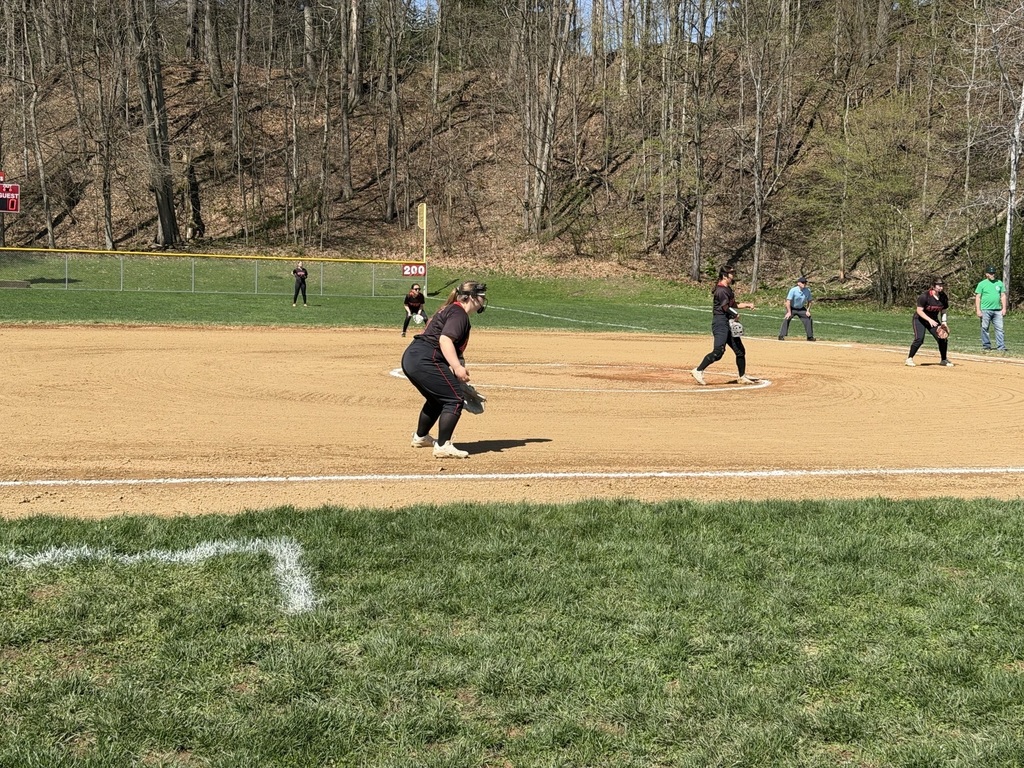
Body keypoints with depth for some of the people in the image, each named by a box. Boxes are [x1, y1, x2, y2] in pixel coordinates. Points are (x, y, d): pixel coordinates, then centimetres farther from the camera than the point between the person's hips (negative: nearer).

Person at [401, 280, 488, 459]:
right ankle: (443, 447, -12)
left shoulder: (449, 310, 23)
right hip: (425, 360, -11)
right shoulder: (459, 313, -8)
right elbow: (445, 340, -23)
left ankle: (420, 437, 45)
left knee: (438, 398, 28)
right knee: (454, 399, -9)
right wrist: (457, 367, -31)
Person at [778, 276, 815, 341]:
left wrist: (808, 310, -5)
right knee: (786, 319, -22)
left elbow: (809, 301, 5)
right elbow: (788, 301, -23)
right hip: (792, 308, -4)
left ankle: (810, 337, 12)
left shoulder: (808, 290, -9)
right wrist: (789, 312, -26)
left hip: (801, 309, 4)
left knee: (809, 320, -1)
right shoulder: (793, 290, -22)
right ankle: (781, 336, -20)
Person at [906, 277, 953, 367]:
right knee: (919, 339, -23)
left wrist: (944, 323, -9)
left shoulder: (943, 297, -6)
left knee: (943, 339, -2)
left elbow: (943, 312, 4)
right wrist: (929, 320, -30)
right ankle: (909, 358, -8)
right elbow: (919, 310, -22)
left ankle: (943, 360, 18)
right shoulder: (925, 296, -24)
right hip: (920, 319, -6)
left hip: (933, 320, 6)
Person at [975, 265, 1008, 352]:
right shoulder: (982, 284, 3)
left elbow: (1003, 296, 14)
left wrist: (1004, 308, 5)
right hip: (985, 310, -3)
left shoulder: (999, 283, 13)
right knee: (985, 328, 1)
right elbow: (977, 297, 0)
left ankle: (1001, 347, -3)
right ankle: (986, 346, 10)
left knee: (999, 328, -3)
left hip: (997, 310, 3)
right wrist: (978, 310, -8)